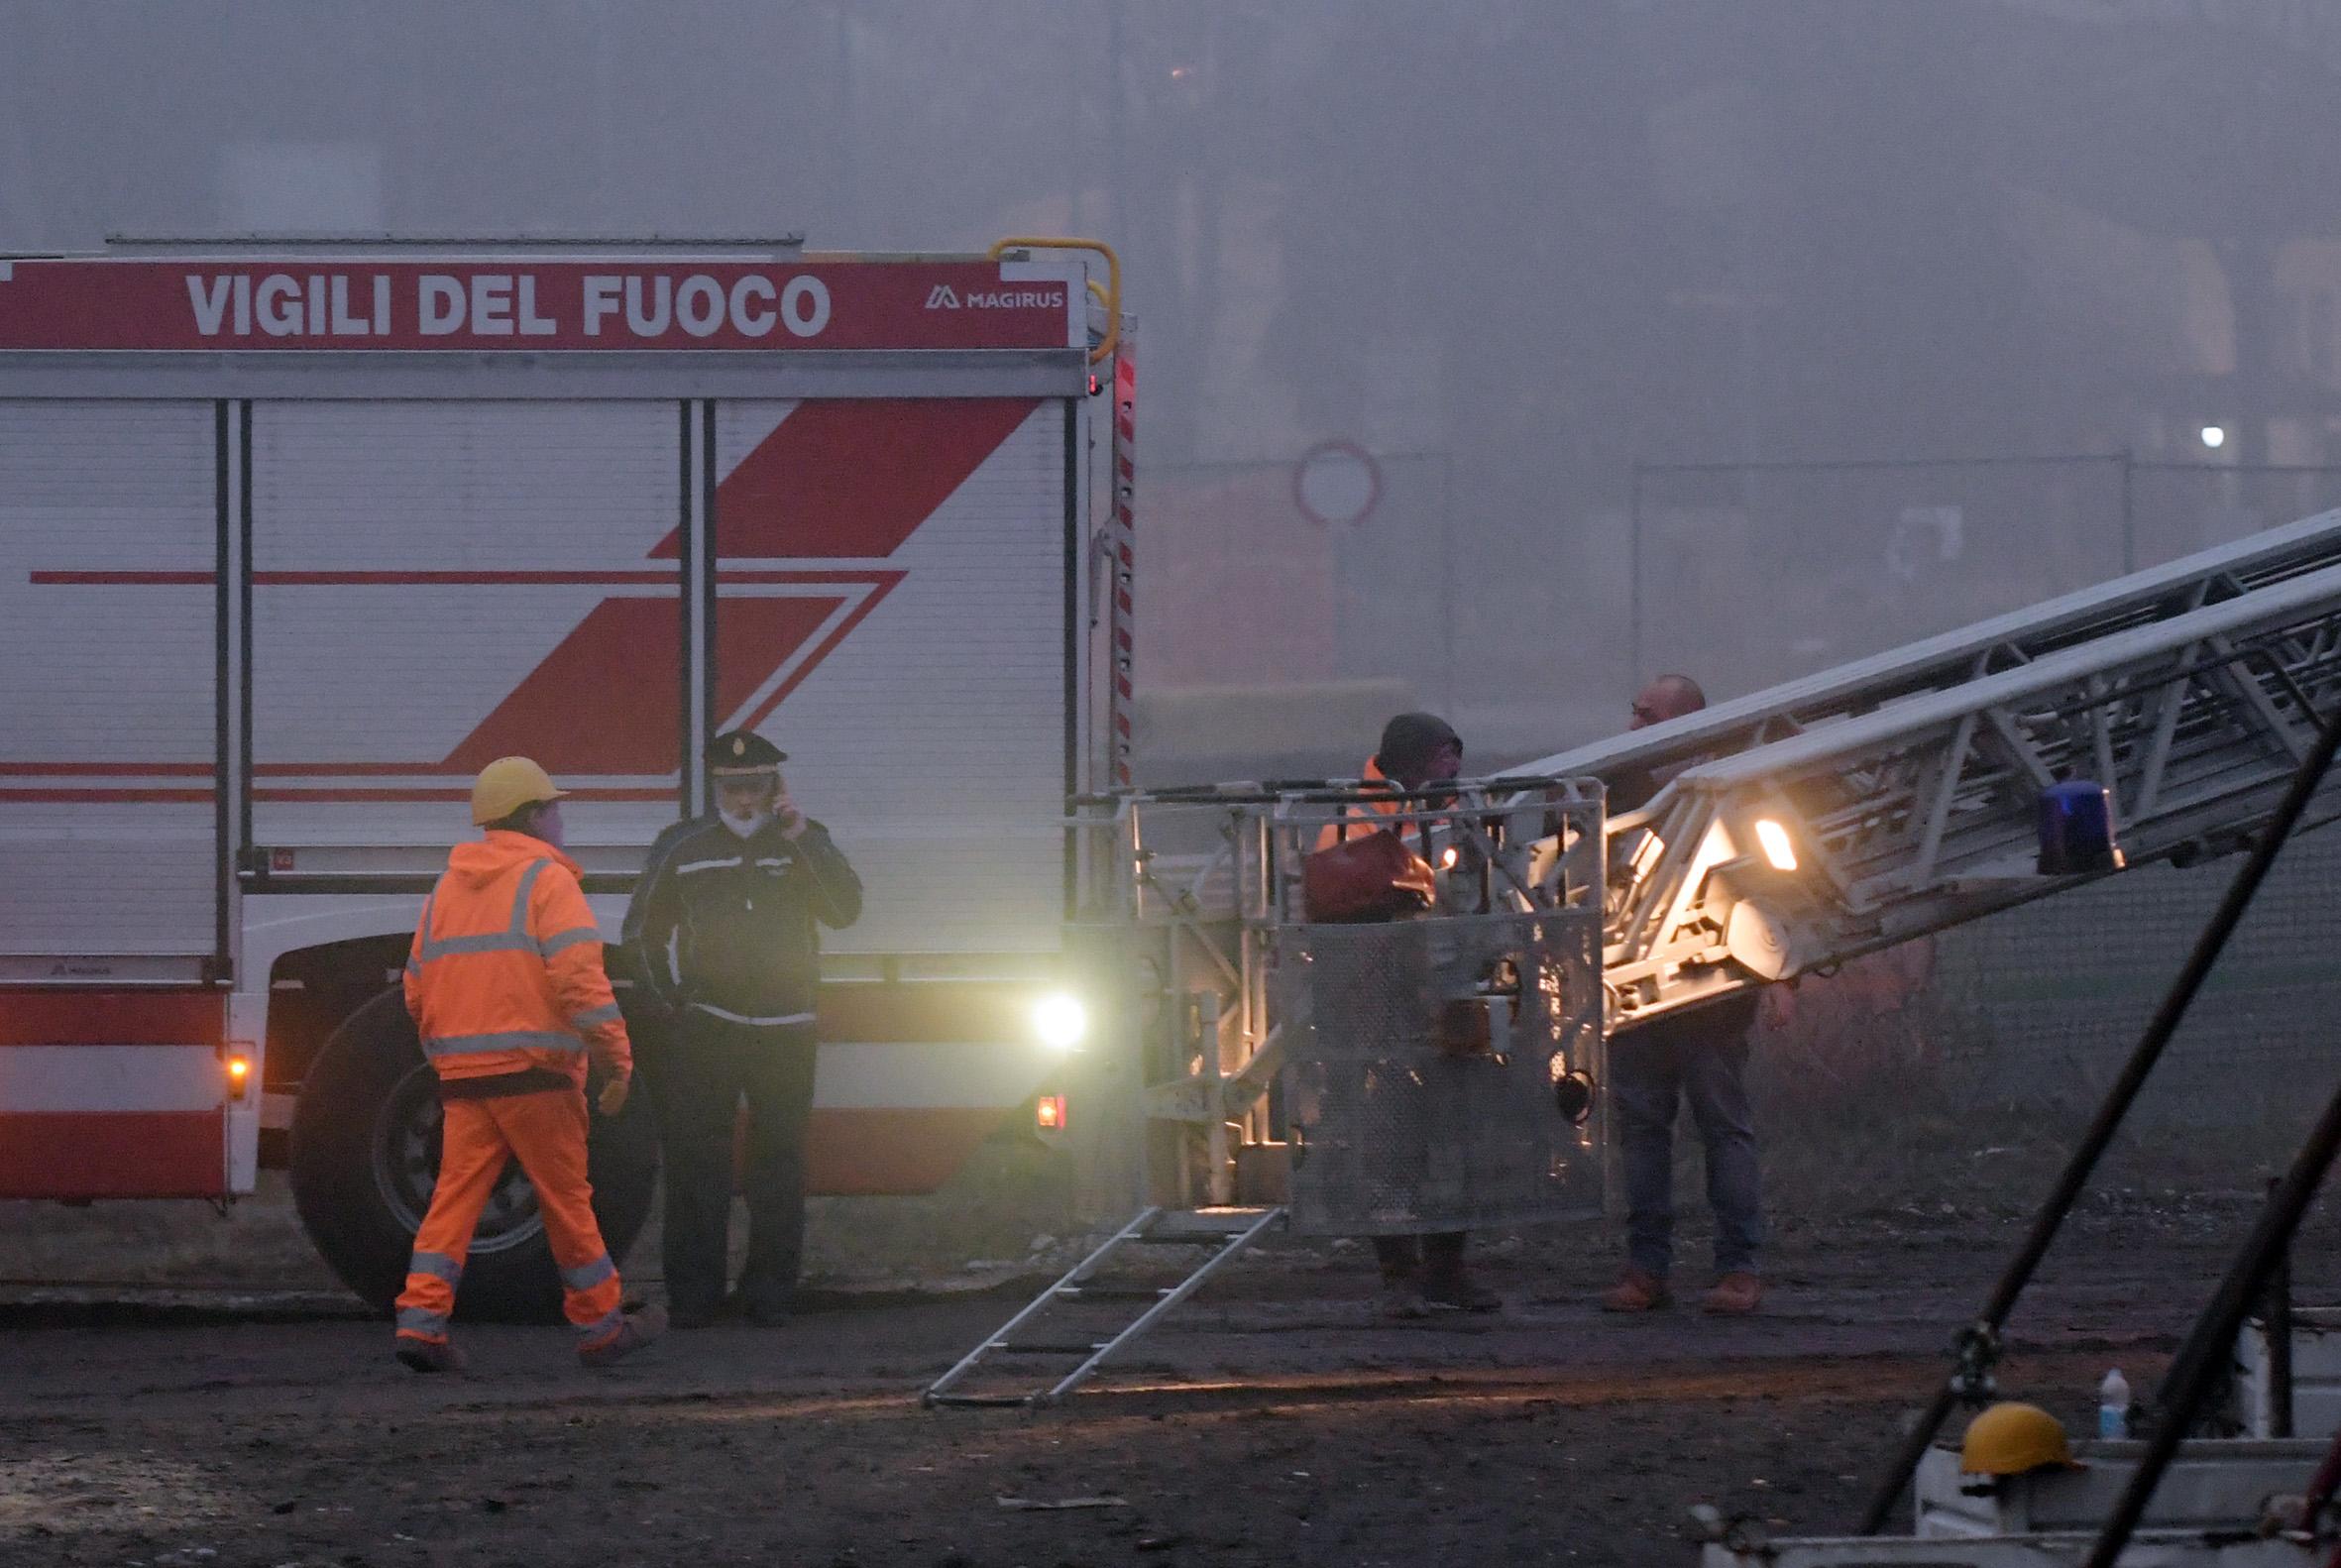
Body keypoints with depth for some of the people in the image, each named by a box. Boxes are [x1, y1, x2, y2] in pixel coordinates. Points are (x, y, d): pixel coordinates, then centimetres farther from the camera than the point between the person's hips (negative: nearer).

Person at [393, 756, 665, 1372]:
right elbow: (580, 977, -15)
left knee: (456, 1197, 1)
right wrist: (618, 1061, -13)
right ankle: (601, 1327, 14)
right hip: (534, 1070, -6)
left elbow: (417, 992, 18)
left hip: (463, 1075, 6)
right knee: (567, 1199, 4)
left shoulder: (447, 889, 16)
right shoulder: (546, 881, -5)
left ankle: (421, 1320, -13)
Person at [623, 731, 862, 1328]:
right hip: (705, 1027, 0)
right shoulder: (682, 847, 6)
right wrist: (670, 1002, 6)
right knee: (695, 1157, -3)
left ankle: (769, 1290, 9)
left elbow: (844, 911, -7)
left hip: (785, 1027, 0)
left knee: (778, 1162, 3)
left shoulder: (805, 842, 7)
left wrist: (802, 840, -13)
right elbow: (643, 931, 15)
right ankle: (692, 1294, 0)